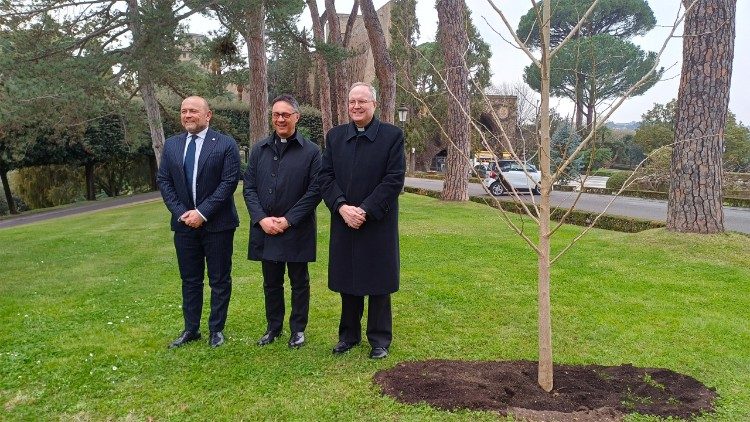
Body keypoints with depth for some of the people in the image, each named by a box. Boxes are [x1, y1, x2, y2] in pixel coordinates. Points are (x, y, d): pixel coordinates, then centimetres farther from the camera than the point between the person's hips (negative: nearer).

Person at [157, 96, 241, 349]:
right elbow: (163, 181, 6)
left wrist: (202, 212, -17)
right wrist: (181, 212, -8)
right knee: (190, 280, 13)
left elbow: (230, 181, -12)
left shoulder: (226, 144, -6)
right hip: (184, 223, 4)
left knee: (219, 280, 7)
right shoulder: (171, 145, 7)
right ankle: (190, 329, 25)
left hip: (217, 224, -4)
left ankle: (217, 329, 20)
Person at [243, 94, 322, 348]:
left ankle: (298, 329, 25)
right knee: (271, 283, 15)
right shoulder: (259, 150, 7)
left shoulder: (311, 151, -5)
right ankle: (273, 327, 30)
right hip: (265, 229, 4)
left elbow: (315, 191, -9)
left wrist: (288, 220, -14)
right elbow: (249, 187, 5)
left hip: (297, 230, -3)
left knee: (299, 282, 10)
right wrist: (262, 218, -9)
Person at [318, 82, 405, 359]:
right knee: (347, 281, 12)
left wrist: (365, 210, -16)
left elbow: (394, 180, -11)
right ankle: (349, 334, 27)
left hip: (378, 224, -3)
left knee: (378, 283, 6)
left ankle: (380, 339, 20)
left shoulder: (392, 136, -5)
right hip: (343, 222, 4)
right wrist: (341, 207, -14)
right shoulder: (335, 136, 7)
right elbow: (326, 177, 2)